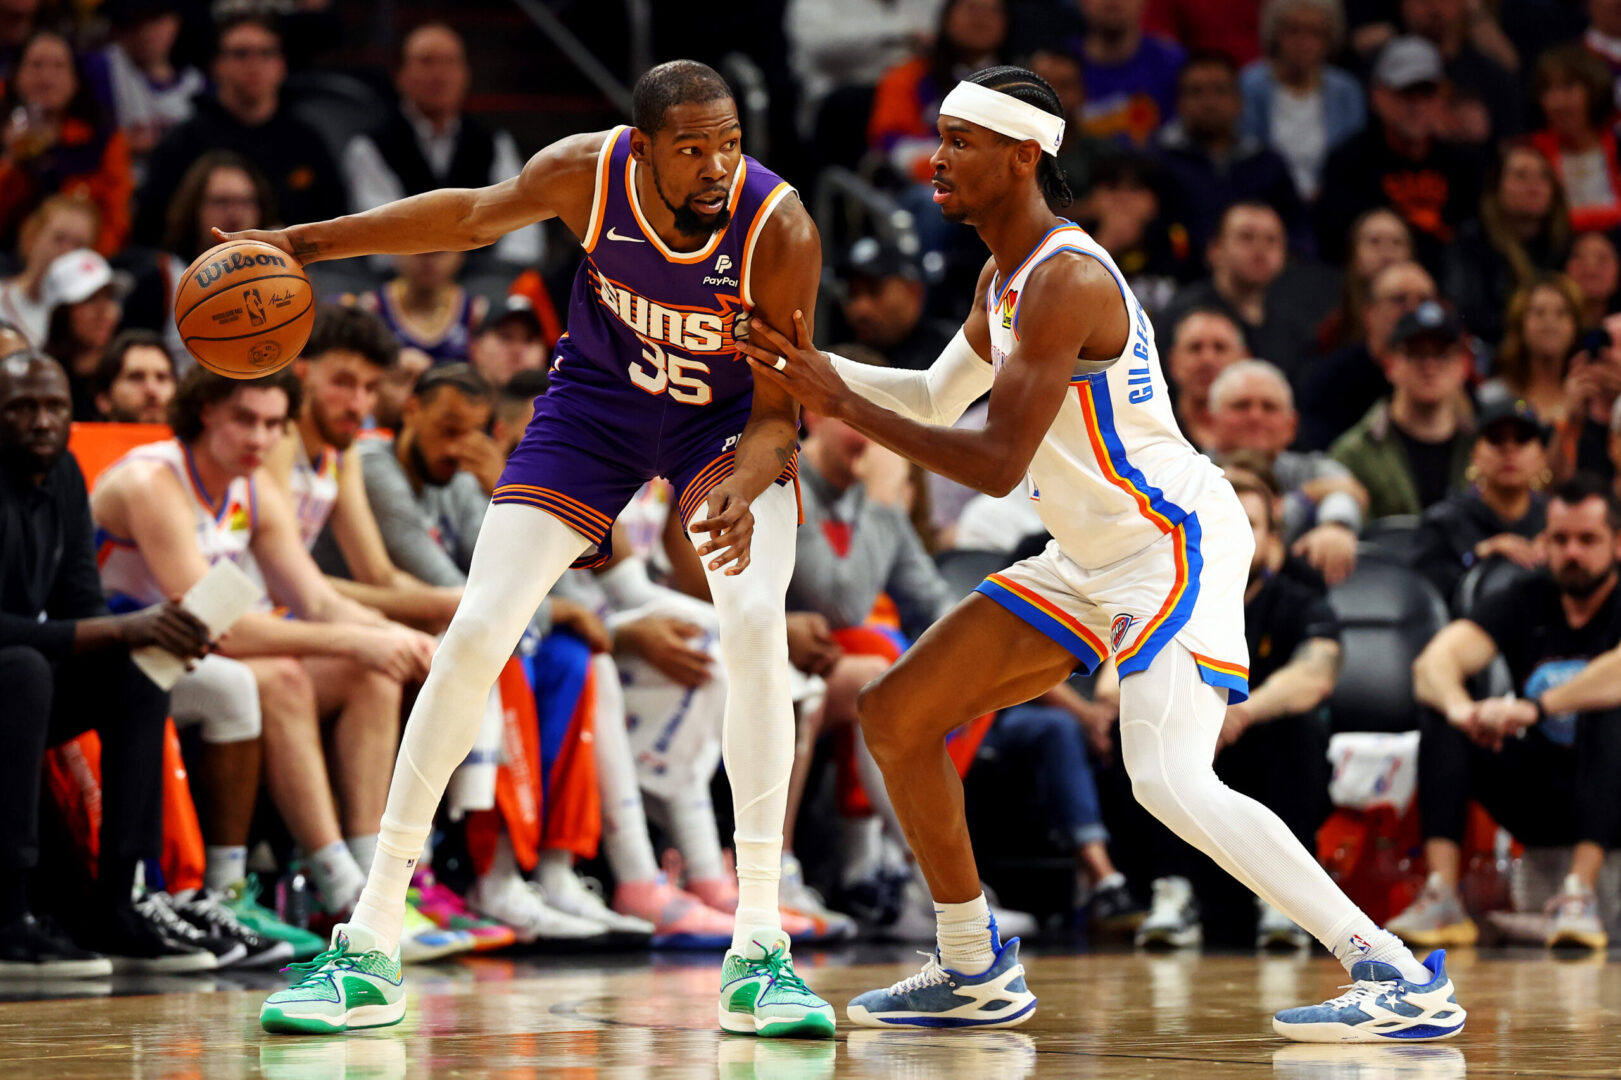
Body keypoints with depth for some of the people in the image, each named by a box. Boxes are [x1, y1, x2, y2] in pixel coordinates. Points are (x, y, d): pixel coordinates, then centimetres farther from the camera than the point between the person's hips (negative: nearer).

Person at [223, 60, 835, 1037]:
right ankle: (370, 947, -1)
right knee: (476, 633, -9)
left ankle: (760, 949, -22)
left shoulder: (780, 231, -31)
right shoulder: (588, 172, -25)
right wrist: (309, 242, -3)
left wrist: (746, 486, -46)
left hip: (727, 417, -2)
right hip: (598, 399, 2)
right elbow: (474, 217, -3)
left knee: (756, 622, -27)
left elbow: (778, 409, -24)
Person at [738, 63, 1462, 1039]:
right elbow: (937, 396, 28)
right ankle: (977, 975, 19)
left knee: (1171, 782, -27)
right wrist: (817, 368, 15)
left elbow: (997, 464, -24)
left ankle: (1399, 977, -24)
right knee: (898, 717, 9)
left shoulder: (1066, 280, -21)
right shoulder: (1005, 278, 10)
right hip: (1092, 561, 10)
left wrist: (843, 405, -19)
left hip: (1176, 544, -10)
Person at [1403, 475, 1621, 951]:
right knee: (1441, 720, -16)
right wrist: (1460, 707, -32)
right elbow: (1432, 663, -10)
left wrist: (1536, 708, -41)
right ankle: (1441, 898, -29)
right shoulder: (1526, 602, 5)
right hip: (1538, 800, 4)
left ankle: (1579, 895, -42)